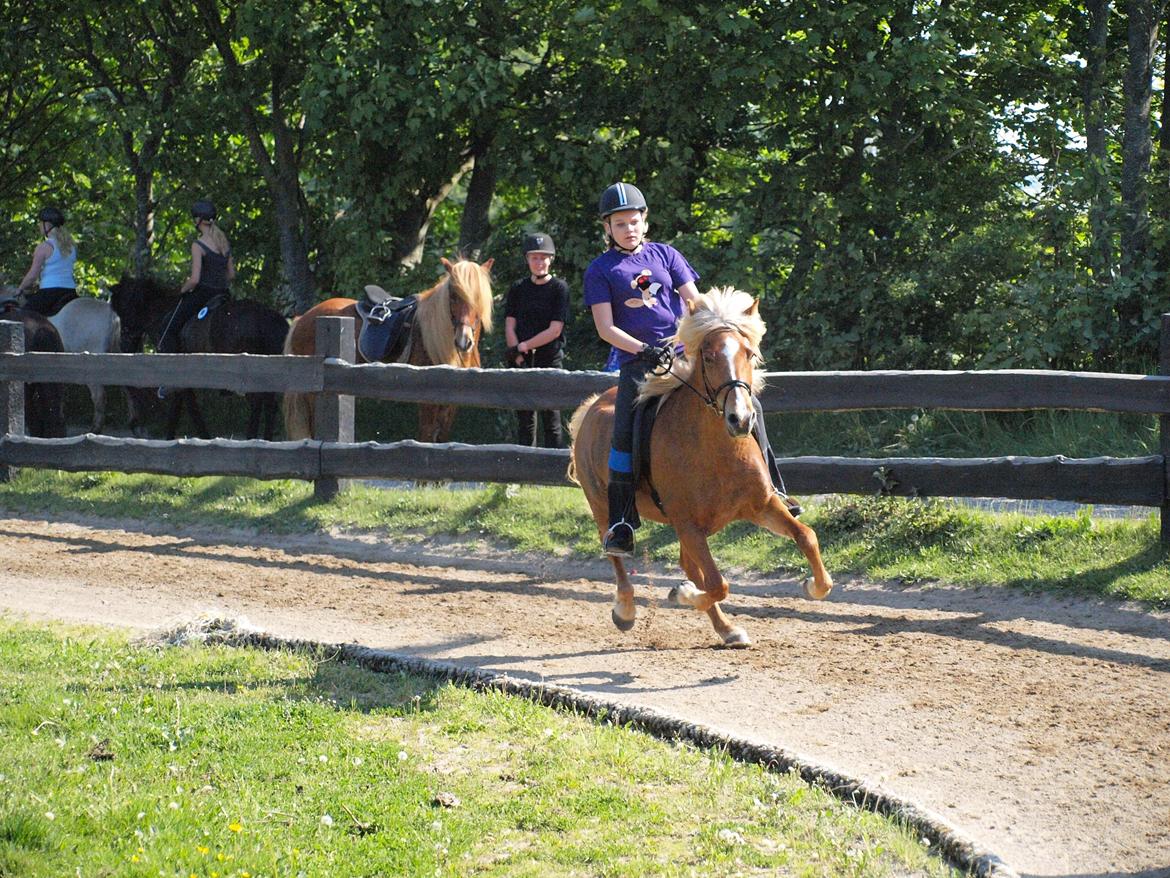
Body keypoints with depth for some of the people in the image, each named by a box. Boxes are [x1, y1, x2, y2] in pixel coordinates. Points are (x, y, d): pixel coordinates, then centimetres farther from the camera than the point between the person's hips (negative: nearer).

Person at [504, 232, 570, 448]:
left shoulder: (559, 288, -2)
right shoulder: (518, 289, 9)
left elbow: (554, 330, -8)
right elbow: (510, 326, 5)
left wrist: (523, 346, -11)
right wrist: (518, 355, -10)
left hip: (550, 360, -4)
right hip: (522, 364, 4)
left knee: (551, 420, -3)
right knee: (525, 421, 8)